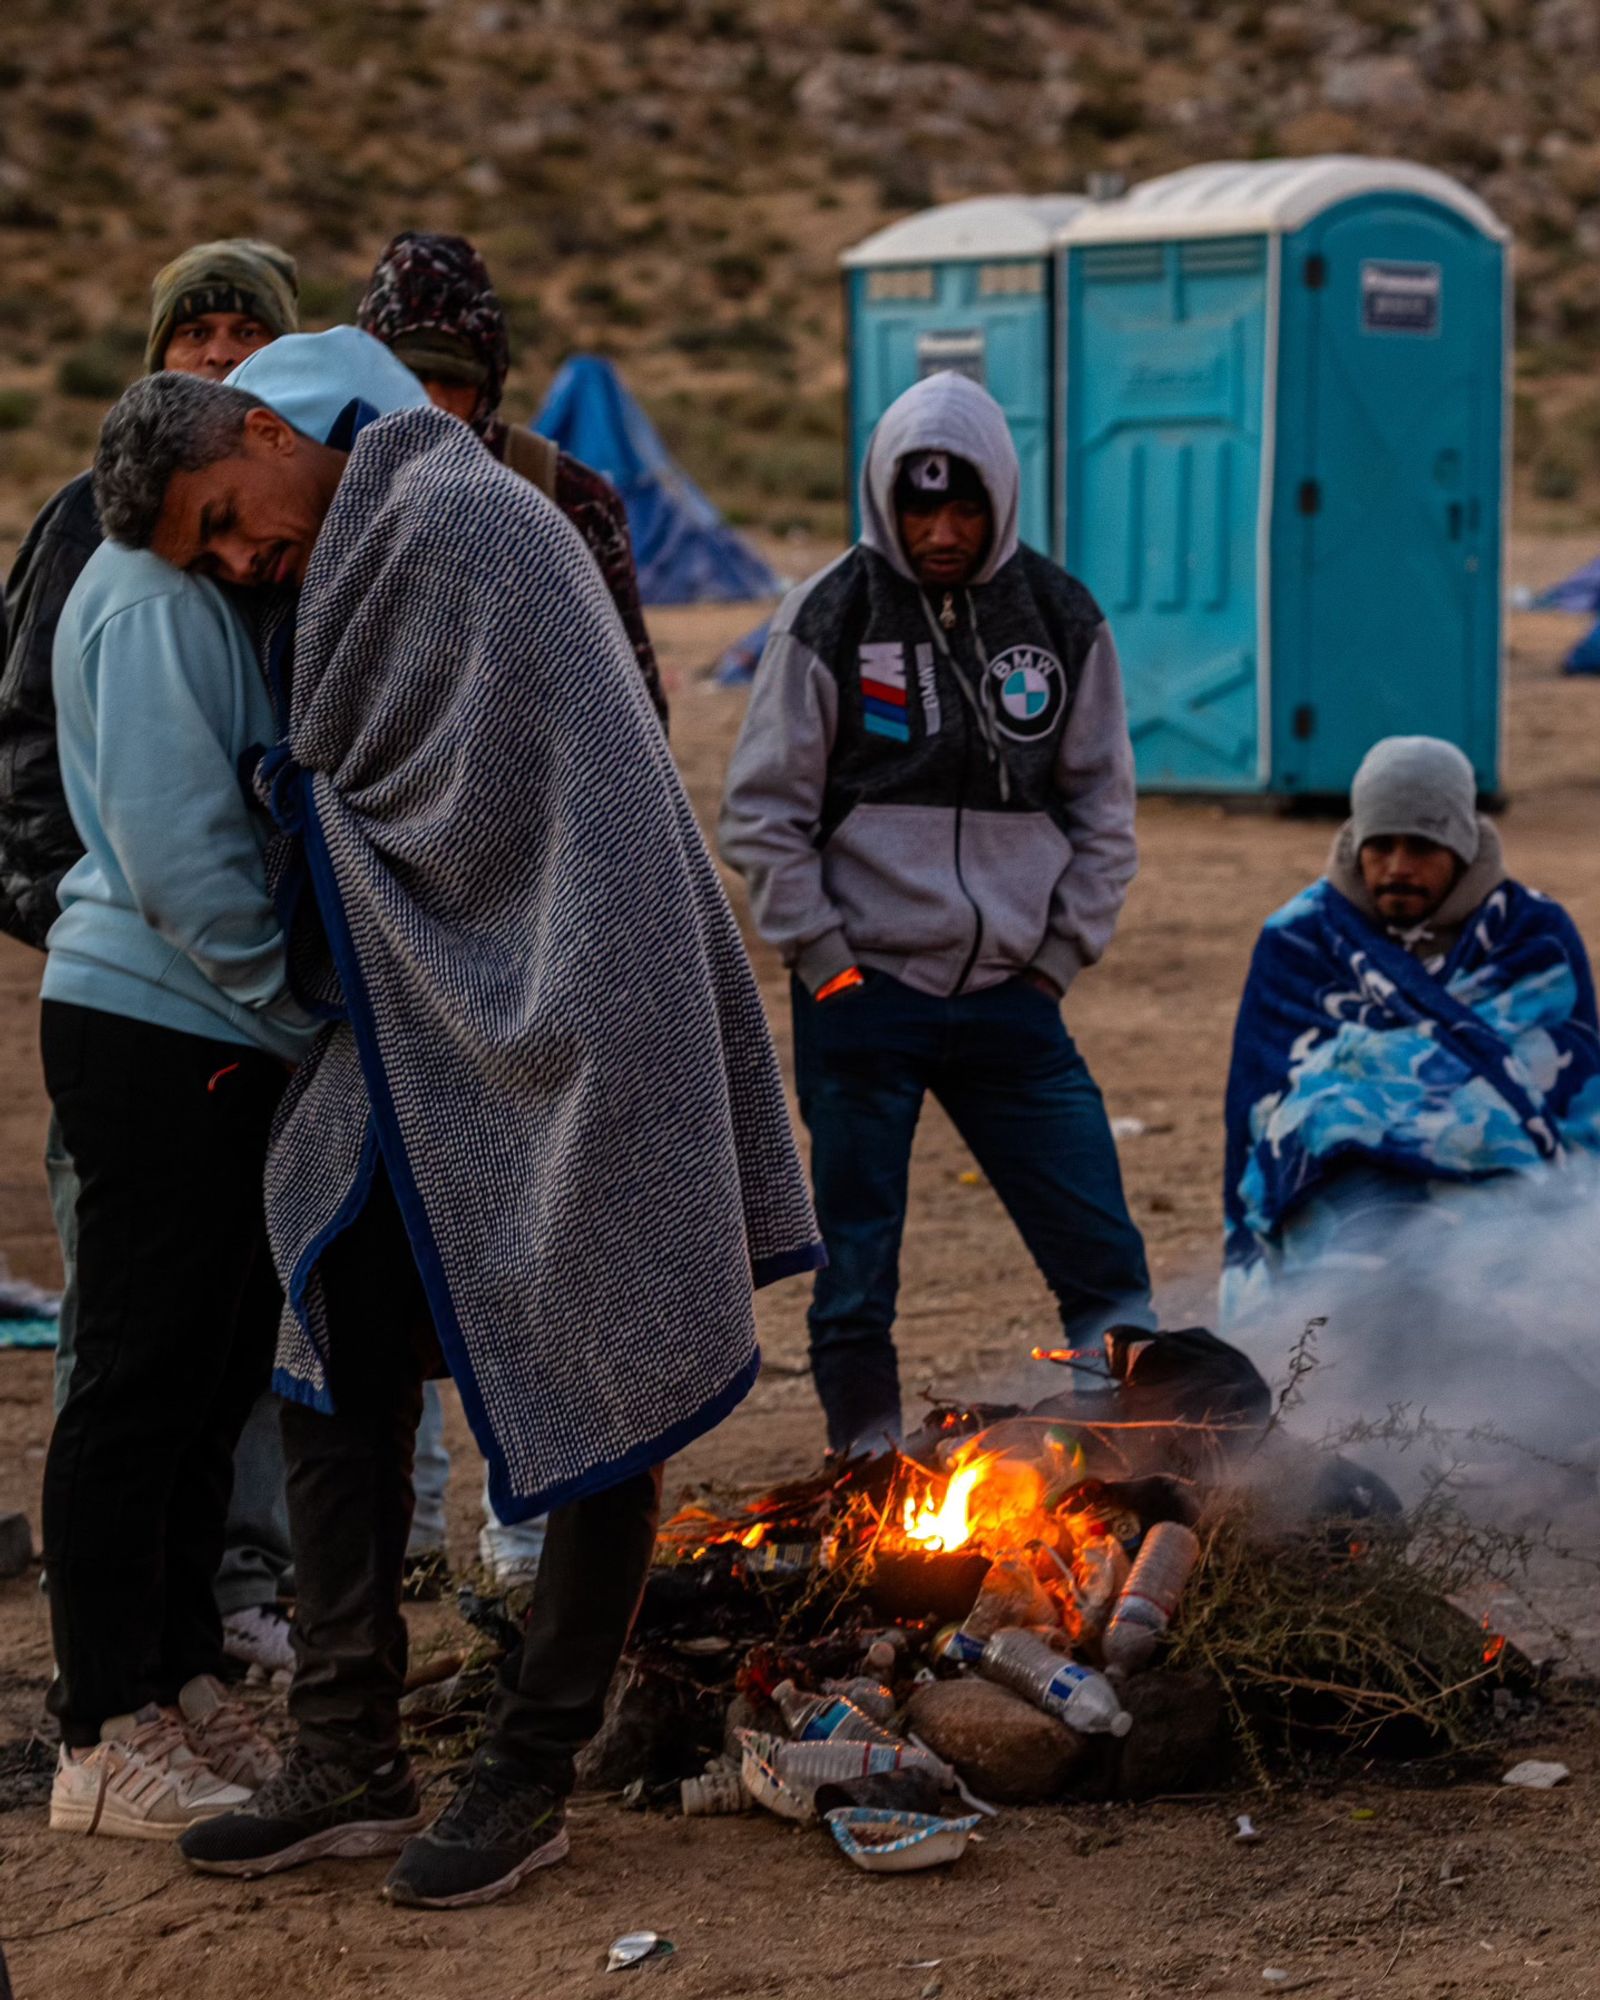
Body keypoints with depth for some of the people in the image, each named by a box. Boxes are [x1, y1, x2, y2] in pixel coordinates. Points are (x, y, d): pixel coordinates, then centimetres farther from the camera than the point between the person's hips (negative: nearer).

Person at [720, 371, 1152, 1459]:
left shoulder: (1062, 620, 5)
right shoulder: (831, 616, -3)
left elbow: (1104, 809, 12)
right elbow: (763, 810, -1)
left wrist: (1061, 957, 3)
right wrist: (826, 962, -7)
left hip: (1012, 1003, 2)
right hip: (862, 1004, -2)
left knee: (1108, 1265, 1)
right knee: (857, 1284, 3)